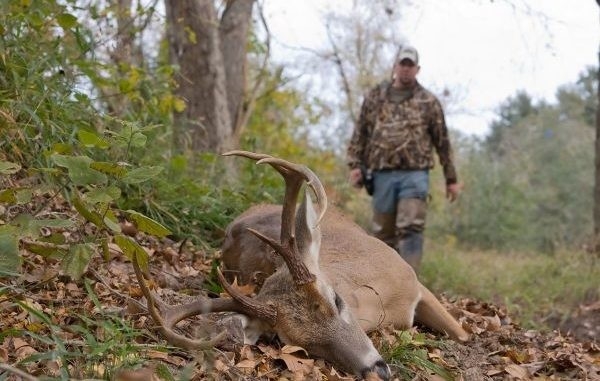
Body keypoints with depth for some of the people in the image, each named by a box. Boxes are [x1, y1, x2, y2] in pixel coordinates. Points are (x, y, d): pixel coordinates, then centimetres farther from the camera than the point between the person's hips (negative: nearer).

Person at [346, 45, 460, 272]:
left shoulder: (428, 102, 7)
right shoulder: (375, 97, 11)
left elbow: (442, 141, 8)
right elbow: (360, 134, 12)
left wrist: (451, 179, 8)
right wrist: (355, 165, 0)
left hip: (414, 174, -2)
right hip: (382, 174, 2)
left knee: (411, 228, -13)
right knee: (383, 232, 8)